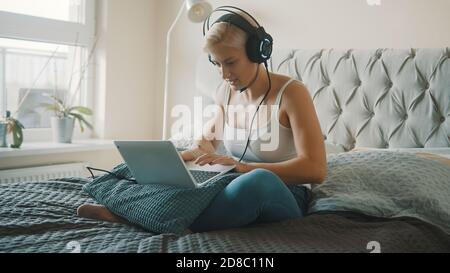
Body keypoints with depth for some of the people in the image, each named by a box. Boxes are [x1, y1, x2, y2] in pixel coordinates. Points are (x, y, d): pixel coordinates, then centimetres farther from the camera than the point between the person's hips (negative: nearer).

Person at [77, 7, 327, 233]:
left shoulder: (291, 93, -14)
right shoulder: (226, 92, 4)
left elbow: (315, 169, -23)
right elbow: (209, 139, 21)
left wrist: (241, 166, -29)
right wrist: (178, 158, -2)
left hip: (283, 199, -6)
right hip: (242, 192, 6)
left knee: (258, 179, -40)